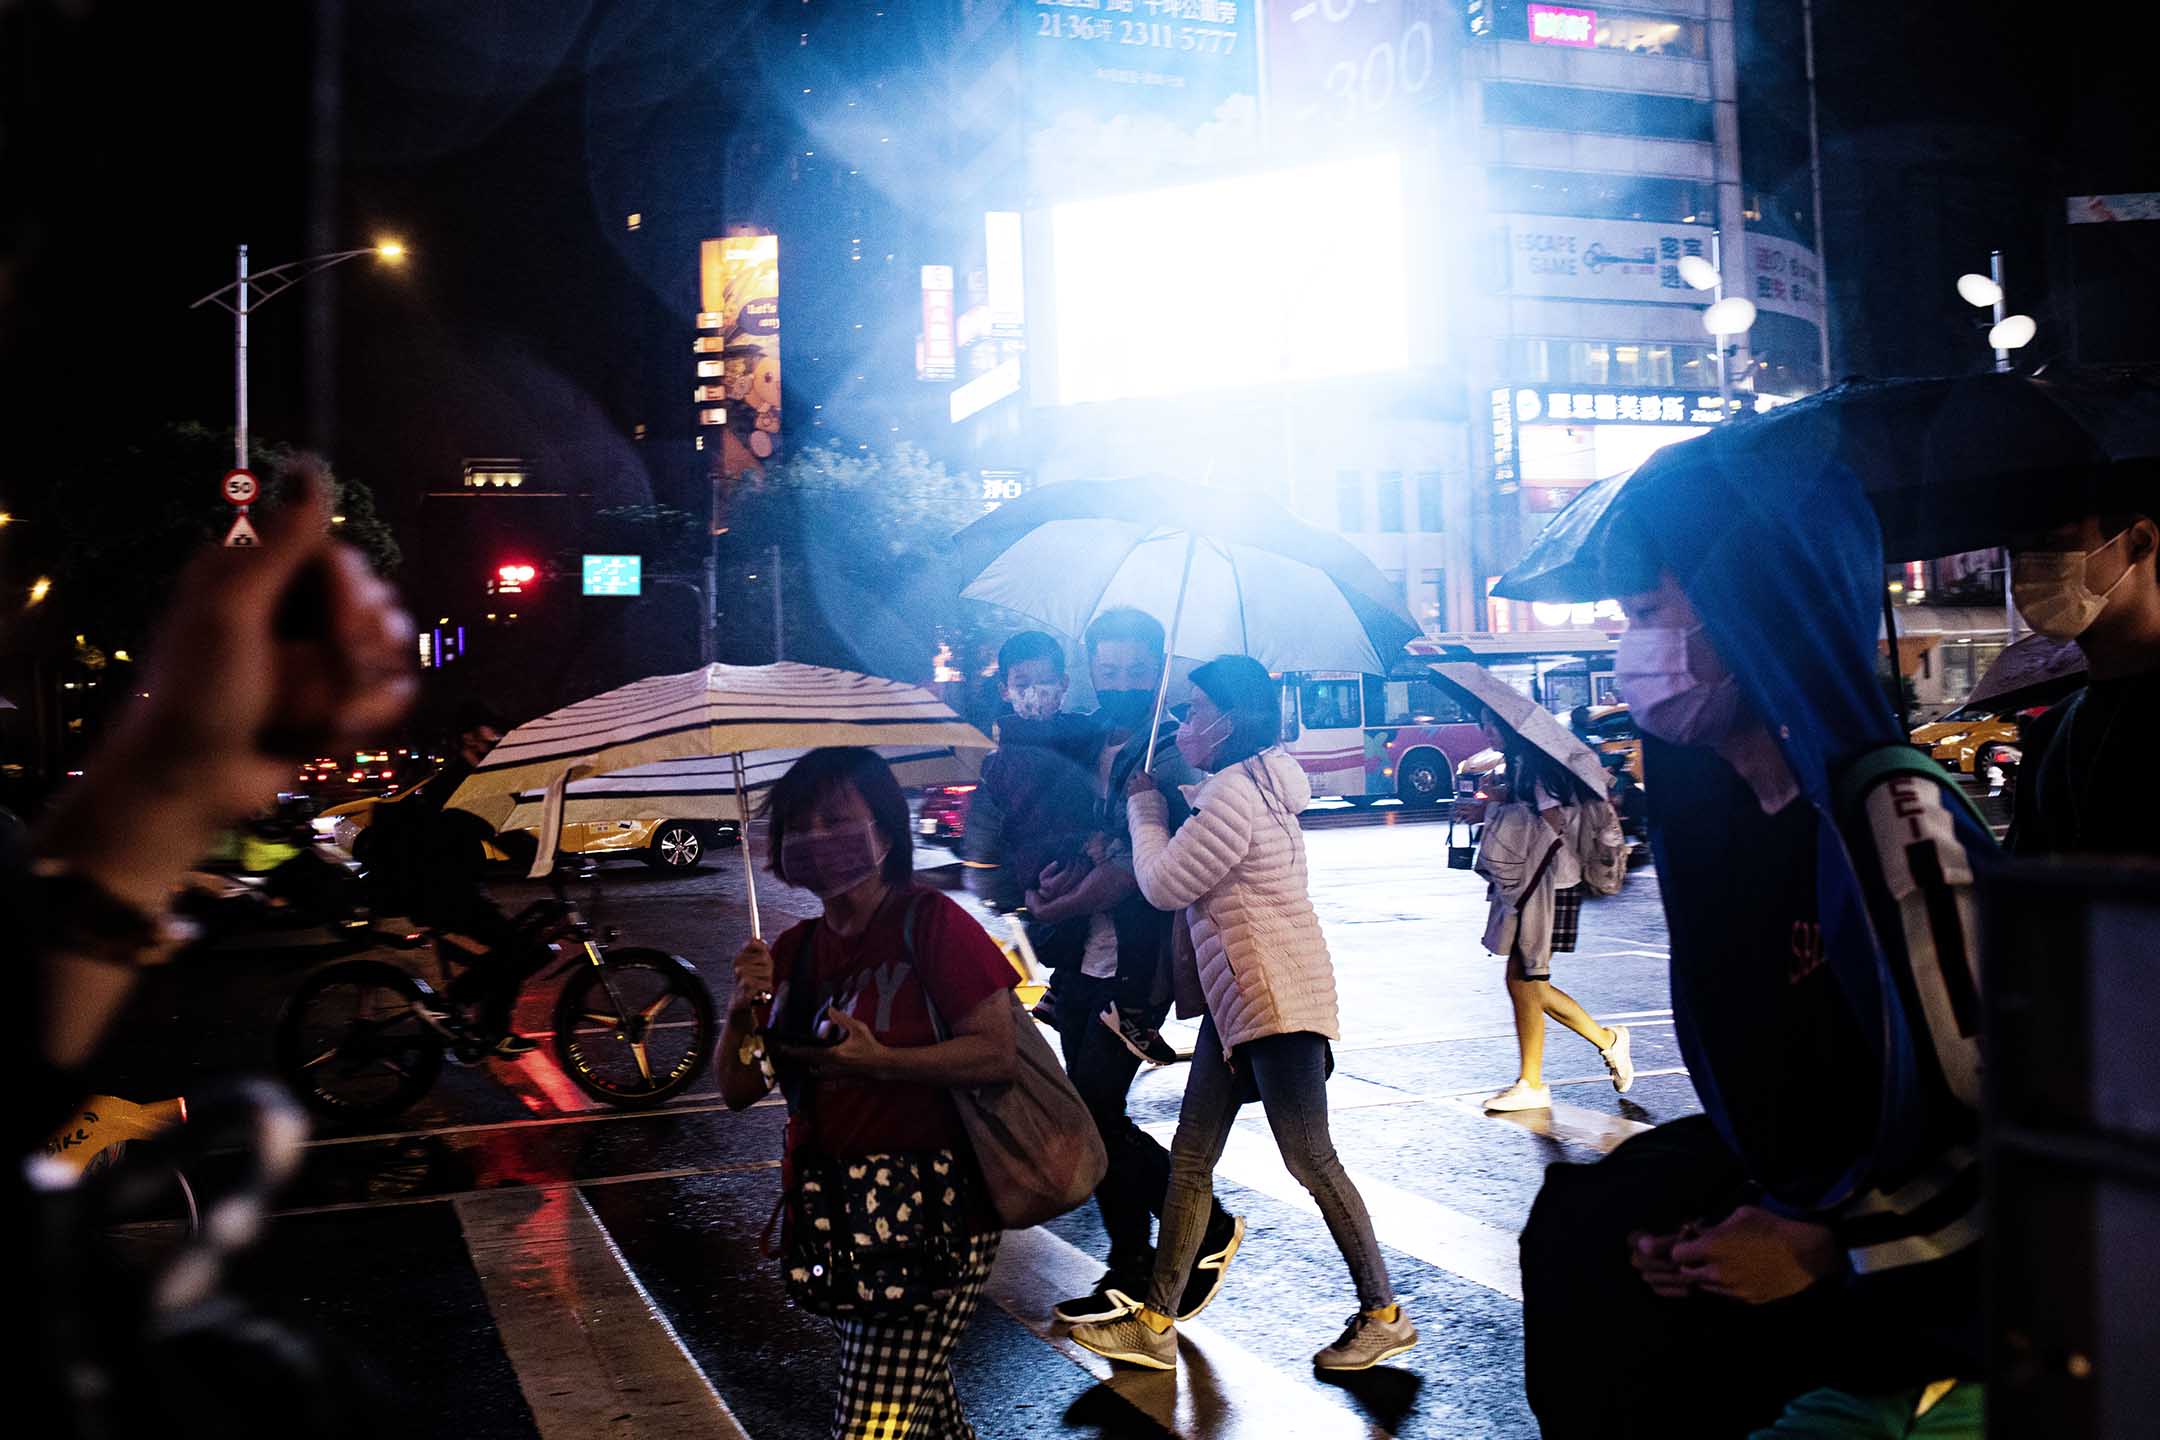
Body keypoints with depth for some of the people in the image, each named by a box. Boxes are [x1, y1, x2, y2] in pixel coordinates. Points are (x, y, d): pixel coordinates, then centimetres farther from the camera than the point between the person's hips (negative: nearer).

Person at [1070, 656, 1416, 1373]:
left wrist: (1144, 802, 0)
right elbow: (1187, 876, 18)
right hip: (1236, 997, 11)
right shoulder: (1254, 782, 15)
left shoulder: (1233, 793, -18)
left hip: (1275, 998, -11)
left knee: (1311, 1160, -3)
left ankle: (1383, 1315, 11)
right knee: (1189, 1160, 9)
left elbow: (1164, 884, -13)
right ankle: (1156, 1324, 14)